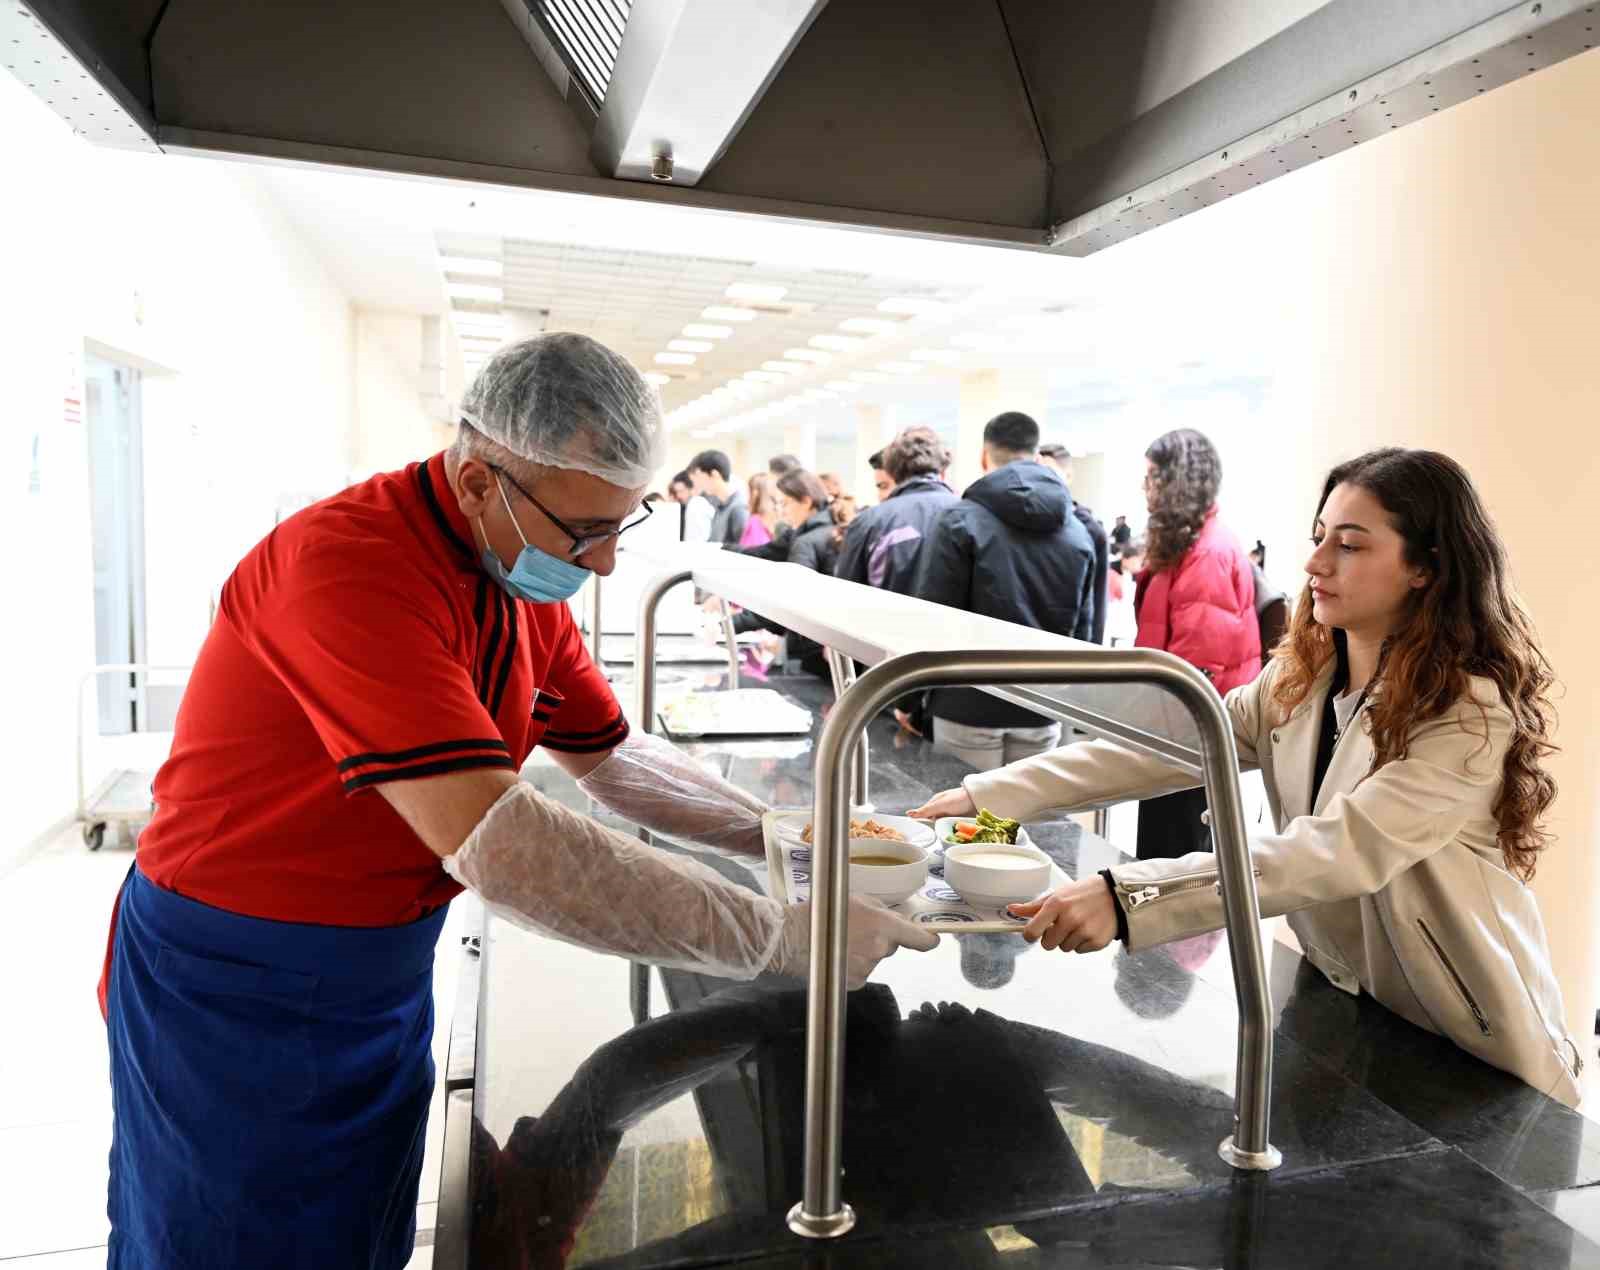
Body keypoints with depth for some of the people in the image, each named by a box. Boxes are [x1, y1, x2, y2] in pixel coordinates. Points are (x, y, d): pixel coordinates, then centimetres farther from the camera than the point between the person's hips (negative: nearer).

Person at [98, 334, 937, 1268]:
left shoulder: (524, 573, -3)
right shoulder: (348, 562, -30)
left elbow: (610, 754, 8)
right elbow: (494, 842, -38)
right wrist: (780, 937, -34)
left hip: (388, 977, 7)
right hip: (237, 993, -7)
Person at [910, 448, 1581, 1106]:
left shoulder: (1472, 711, -24)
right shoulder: (1299, 679, -3)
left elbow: (1342, 850, -36)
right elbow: (1158, 746, -11)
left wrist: (1125, 897, -47)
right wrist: (986, 794, -20)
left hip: (1470, 1052, -5)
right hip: (1337, 1008, 5)